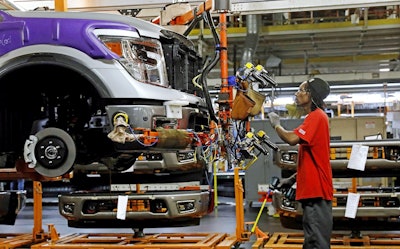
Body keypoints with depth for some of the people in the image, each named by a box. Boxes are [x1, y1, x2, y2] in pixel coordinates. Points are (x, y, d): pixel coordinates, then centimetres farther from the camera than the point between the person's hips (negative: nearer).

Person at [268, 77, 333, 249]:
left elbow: (292, 139, -26)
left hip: (316, 188, -11)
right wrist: (293, 177, 20)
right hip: (311, 188, 11)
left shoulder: (316, 116, -13)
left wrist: (276, 124, -8)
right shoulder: (314, 116, 20)